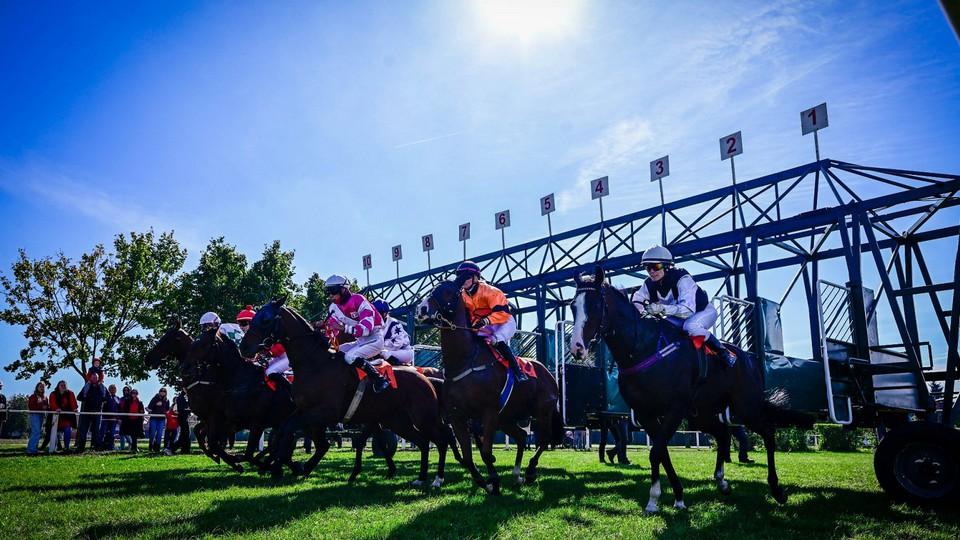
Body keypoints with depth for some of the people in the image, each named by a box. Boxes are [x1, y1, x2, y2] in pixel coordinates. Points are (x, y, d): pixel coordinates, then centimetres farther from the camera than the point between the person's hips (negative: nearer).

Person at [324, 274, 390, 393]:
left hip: (374, 339, -8)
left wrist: (343, 328, -35)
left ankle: (380, 380, -22)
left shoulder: (358, 300, -21)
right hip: (360, 342, 8)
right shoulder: (334, 307, 3)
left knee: (350, 357, -27)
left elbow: (367, 328, -29)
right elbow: (332, 328, 5)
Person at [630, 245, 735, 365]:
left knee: (690, 326, -39)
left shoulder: (682, 279, -32)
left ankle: (724, 352, -23)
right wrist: (640, 310, -38)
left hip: (705, 311, -6)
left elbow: (688, 310, -42)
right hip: (679, 317, 6)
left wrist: (662, 308, -58)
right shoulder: (649, 284, -13)